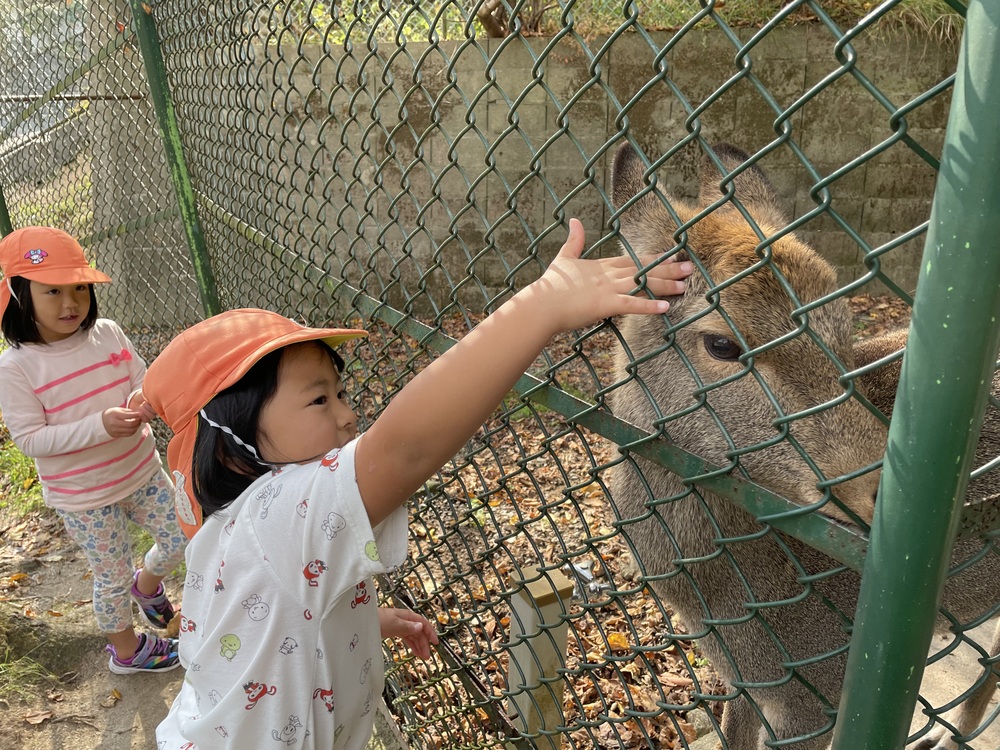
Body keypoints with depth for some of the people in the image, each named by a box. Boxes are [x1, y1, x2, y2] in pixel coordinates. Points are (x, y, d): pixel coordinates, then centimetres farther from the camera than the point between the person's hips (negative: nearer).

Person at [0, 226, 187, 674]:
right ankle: (126, 650, 41)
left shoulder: (107, 333, -6)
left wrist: (143, 400, -24)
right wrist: (100, 425, -31)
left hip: (141, 470, 4)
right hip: (83, 496, -4)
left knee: (181, 539, 16)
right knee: (112, 577, 13)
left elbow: (143, 380, 1)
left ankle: (147, 584, 50)